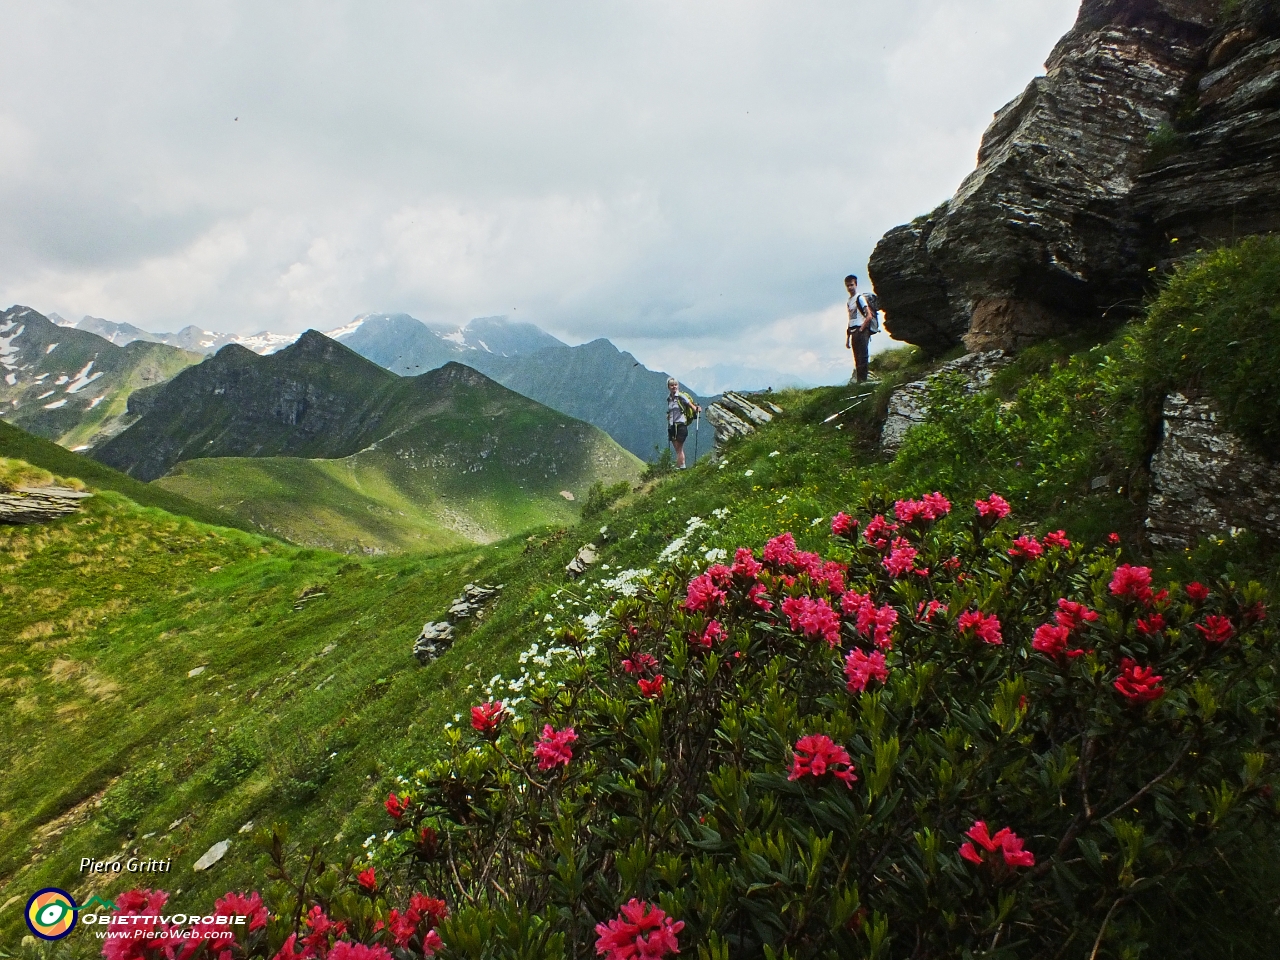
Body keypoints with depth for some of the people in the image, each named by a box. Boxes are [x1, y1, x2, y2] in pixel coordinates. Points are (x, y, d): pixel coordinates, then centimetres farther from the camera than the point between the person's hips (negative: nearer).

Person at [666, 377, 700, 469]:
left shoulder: (681, 397, -7)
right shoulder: (669, 399, 11)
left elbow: (692, 406, -12)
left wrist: (697, 409, -33)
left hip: (681, 425, -6)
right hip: (672, 426, 6)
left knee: (679, 449, -5)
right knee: (678, 449, 8)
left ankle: (678, 468, -3)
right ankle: (682, 467, 13)